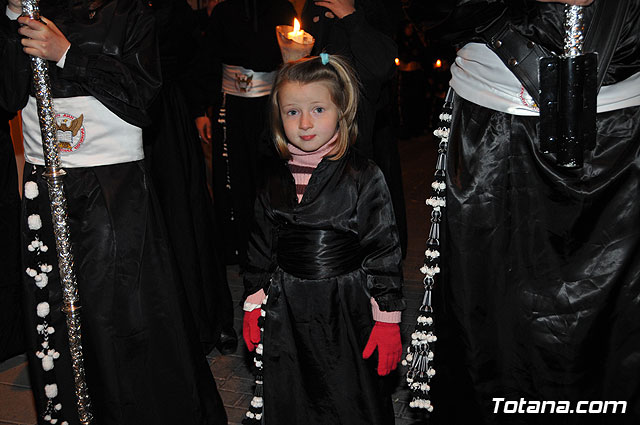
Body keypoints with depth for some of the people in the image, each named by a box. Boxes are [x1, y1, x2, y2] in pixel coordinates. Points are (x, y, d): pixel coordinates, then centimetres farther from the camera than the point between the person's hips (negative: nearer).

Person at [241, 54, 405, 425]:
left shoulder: (365, 177, -9)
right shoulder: (273, 178, 2)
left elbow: (384, 251, -6)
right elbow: (260, 245, 12)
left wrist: (387, 319, -7)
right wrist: (253, 304, 10)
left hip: (347, 309, -3)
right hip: (285, 310, 4)